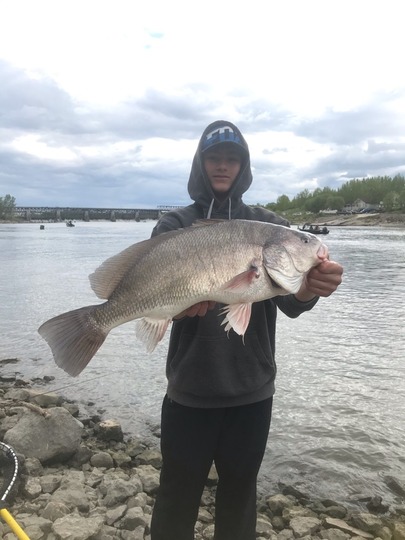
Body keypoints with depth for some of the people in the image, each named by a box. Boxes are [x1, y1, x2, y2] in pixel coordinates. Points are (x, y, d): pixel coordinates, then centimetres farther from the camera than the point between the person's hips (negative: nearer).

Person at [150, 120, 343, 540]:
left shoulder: (270, 226, 3)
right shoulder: (174, 225, 1)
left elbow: (289, 302, -11)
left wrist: (309, 288, -35)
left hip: (252, 391, 2)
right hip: (189, 391, -1)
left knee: (239, 496, 18)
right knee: (177, 498, 11)